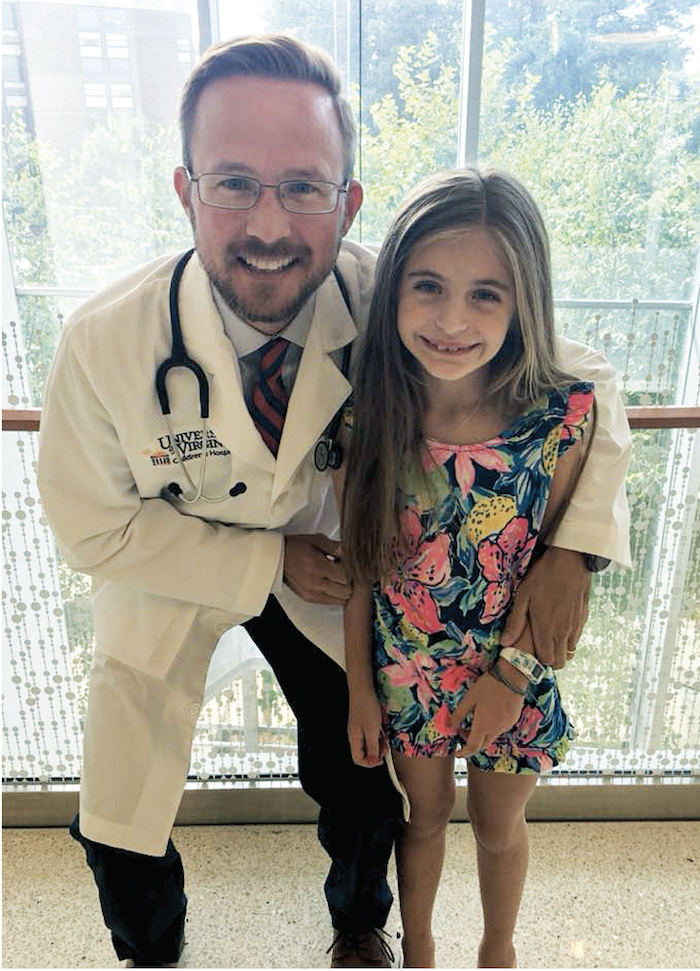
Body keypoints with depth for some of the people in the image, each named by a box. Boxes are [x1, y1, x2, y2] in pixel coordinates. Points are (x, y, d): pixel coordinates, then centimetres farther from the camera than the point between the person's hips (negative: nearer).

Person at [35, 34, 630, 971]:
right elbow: (93, 528, -16)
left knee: (365, 786, 13)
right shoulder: (104, 341, -30)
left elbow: (580, 374, -15)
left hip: (320, 567, 1)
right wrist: (267, 562, -20)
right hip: (165, 578, 0)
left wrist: (571, 546, -28)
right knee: (118, 823, 8)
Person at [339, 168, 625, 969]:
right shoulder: (372, 414, -19)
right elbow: (360, 565, -9)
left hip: (511, 673, 0)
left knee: (498, 827, 25)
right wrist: (359, 687, -1)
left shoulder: (561, 417, -23)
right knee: (425, 815, 26)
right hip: (404, 671, 1)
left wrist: (511, 677, -7)